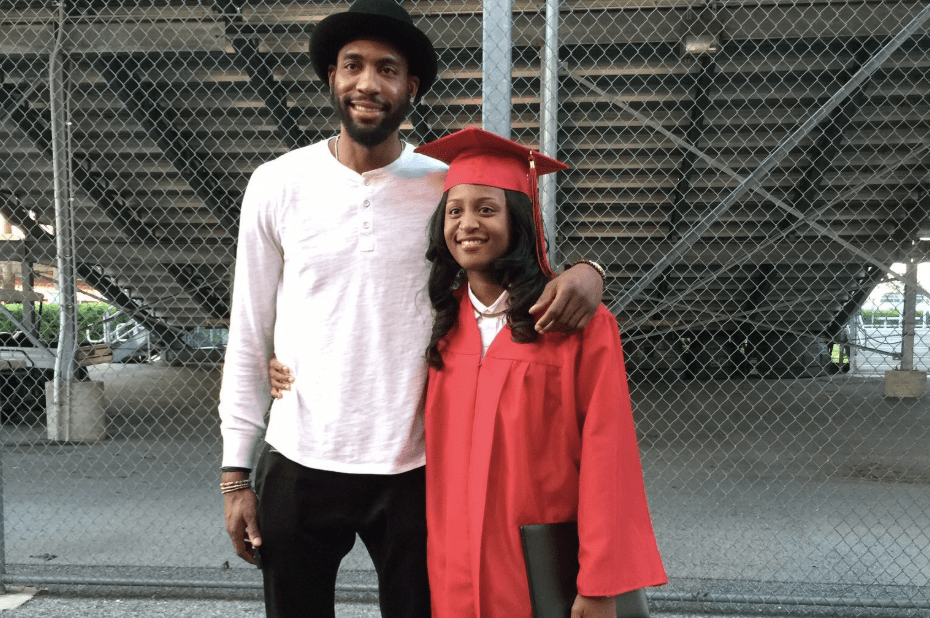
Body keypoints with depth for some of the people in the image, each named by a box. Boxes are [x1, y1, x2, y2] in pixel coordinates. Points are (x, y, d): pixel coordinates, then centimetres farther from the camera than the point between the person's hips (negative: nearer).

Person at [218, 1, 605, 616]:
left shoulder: (448, 188, -3)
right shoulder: (277, 185, -1)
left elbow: (522, 273, 3)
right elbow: (249, 340, 3)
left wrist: (583, 270, -21)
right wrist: (236, 472, 2)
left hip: (413, 471, 0)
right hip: (296, 467, 1)